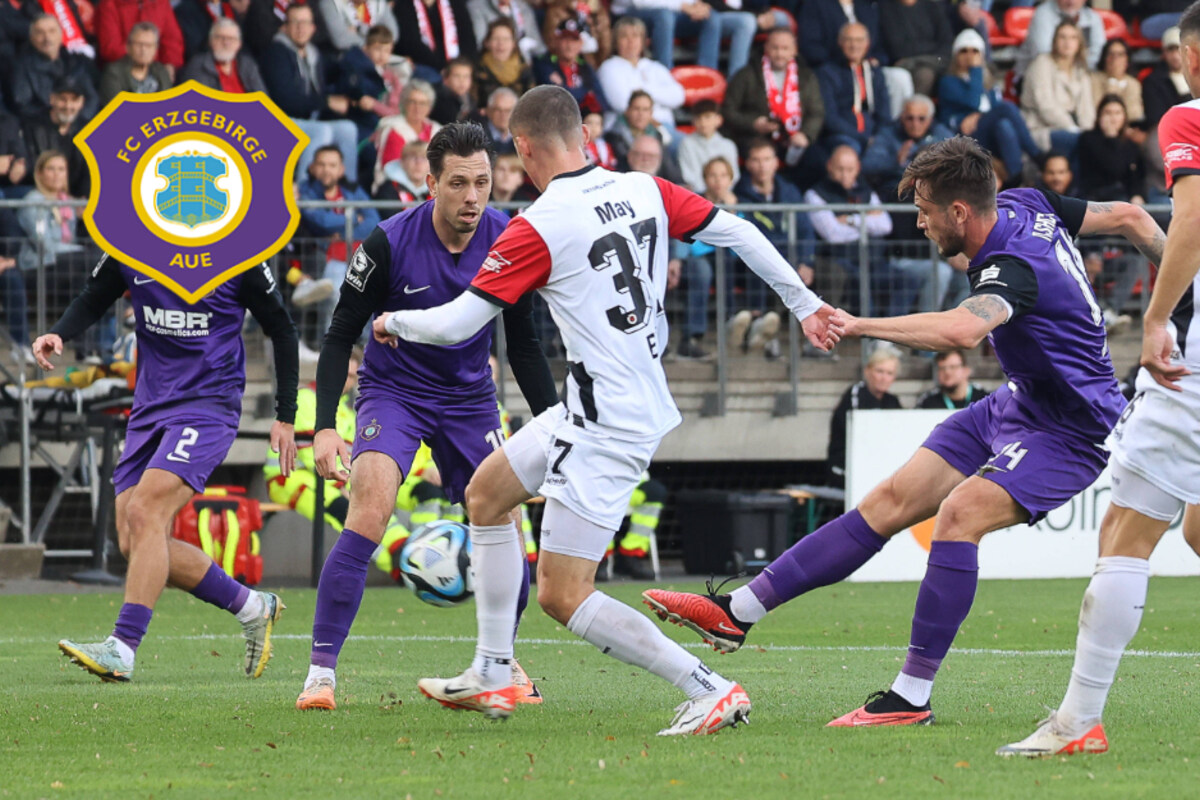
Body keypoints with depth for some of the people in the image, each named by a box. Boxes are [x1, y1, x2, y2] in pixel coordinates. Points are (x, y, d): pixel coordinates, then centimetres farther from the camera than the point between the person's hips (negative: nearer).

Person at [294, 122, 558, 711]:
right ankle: (321, 670, -21)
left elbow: (523, 346, 3)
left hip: (470, 398, 3)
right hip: (393, 392, -3)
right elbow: (340, 336, -11)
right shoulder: (389, 242, -20)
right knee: (368, 516, -25)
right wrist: (325, 426, -21)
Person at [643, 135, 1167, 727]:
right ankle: (737, 612, 2)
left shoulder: (1014, 268, -31)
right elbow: (1129, 217, 8)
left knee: (960, 513, -30)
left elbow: (961, 331, -52)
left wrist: (862, 325, -47)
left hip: (1069, 432, -10)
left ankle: (912, 698, -26)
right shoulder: (1027, 206, -3)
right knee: (891, 502, 3)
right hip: (1019, 404, 10)